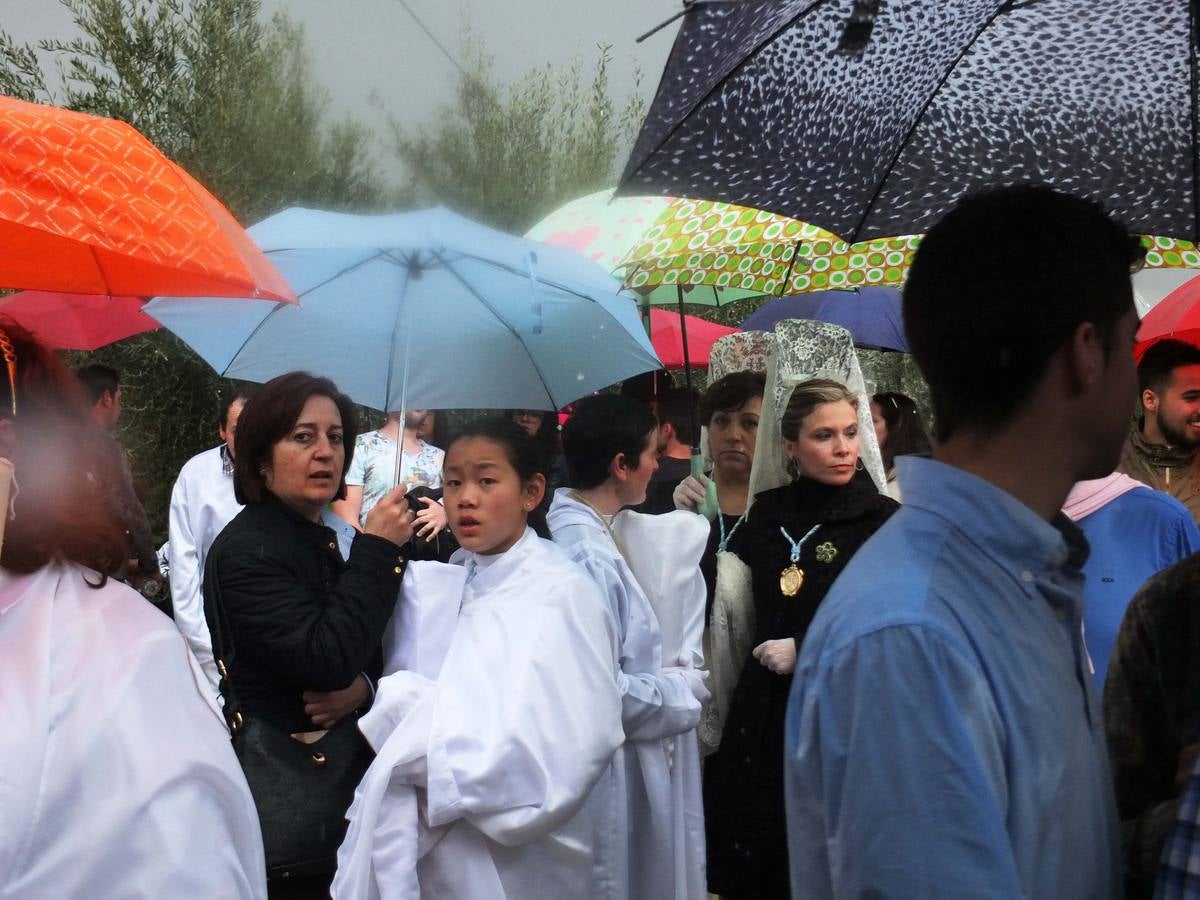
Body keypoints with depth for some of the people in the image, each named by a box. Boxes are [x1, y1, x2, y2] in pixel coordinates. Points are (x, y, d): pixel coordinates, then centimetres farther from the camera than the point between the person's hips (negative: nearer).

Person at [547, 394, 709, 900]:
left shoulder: (569, 531, 6)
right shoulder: (591, 558, -24)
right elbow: (601, 693, -25)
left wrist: (664, 673, 8)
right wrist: (682, 690, -11)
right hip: (609, 776, -10)